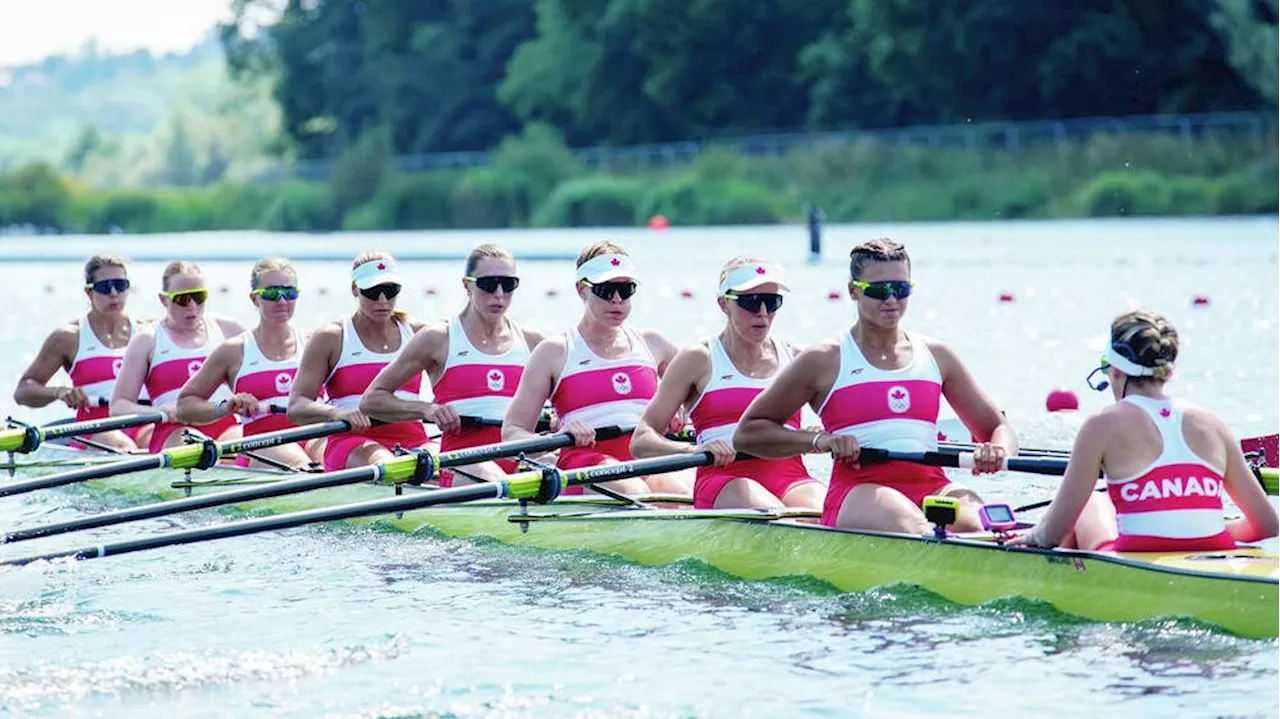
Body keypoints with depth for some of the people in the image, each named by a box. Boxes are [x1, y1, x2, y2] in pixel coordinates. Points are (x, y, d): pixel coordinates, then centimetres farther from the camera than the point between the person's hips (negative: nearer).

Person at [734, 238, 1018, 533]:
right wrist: (820, 439, -6)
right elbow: (747, 433, 11)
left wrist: (997, 452, -4)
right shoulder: (825, 360, 8)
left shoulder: (935, 356, 19)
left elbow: (998, 428, 22)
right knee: (911, 526, -39)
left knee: (972, 523, -34)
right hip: (856, 492, -3)